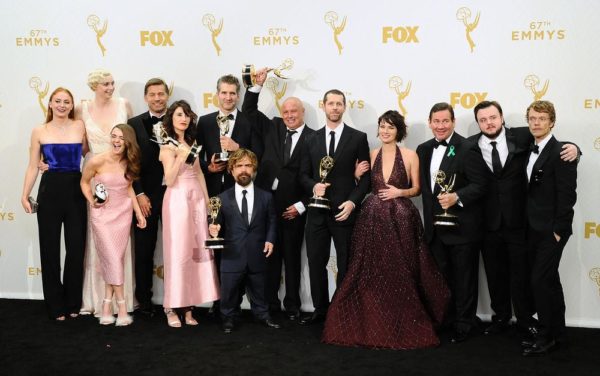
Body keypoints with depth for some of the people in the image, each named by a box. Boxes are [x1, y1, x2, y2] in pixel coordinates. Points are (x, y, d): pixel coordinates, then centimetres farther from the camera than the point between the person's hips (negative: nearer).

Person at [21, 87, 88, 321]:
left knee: (76, 247, 5)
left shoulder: (80, 126, 2)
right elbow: (32, 167, 4)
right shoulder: (39, 131, 3)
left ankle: (73, 303, 21)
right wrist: (25, 195, -2)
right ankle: (55, 306, 17)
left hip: (75, 190, 0)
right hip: (50, 190, 0)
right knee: (50, 248, 5)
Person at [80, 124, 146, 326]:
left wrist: (139, 212, 7)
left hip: (123, 214, 4)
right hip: (102, 214, -4)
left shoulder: (129, 162, 0)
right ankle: (122, 309, 1)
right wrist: (92, 201, -14)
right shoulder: (97, 161, -15)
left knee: (116, 260, 4)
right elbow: (84, 182, 0)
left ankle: (107, 307, 12)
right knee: (113, 260, -6)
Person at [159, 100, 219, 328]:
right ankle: (172, 307, 3)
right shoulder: (168, 146, -4)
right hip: (178, 200, -6)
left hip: (197, 198, 6)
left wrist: (207, 199, 13)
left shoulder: (191, 142, 15)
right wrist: (180, 157, -22)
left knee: (197, 250, 3)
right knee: (178, 252, -5)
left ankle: (188, 305, 9)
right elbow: (169, 180, -11)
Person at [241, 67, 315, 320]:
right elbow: (249, 111, 11)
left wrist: (301, 205, -10)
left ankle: (292, 305, 18)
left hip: (293, 206, -3)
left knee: (292, 257, 8)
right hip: (268, 201, 3)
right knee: (270, 255, 9)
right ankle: (270, 303, 18)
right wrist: (258, 85, 0)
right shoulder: (273, 127, 9)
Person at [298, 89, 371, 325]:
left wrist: (353, 202, -14)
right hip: (317, 211, 3)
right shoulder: (312, 139, 11)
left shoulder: (358, 138, 0)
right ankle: (320, 309, 20)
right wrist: (313, 186, -10)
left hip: (344, 211, -3)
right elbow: (304, 174, 11)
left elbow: (366, 176, -2)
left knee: (345, 265, 5)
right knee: (316, 263, 7)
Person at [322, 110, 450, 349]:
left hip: (400, 220, -2)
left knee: (400, 274, 1)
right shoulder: (371, 155, 8)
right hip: (372, 219, 3)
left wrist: (400, 192, -13)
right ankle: (371, 326, 15)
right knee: (370, 274, 4)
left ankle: (402, 328, 14)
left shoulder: (410, 155, 0)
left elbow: (417, 189, 5)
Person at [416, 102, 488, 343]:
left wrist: (457, 197, -28)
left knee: (464, 276, 5)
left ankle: (465, 323, 18)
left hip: (462, 226, -6)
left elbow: (480, 185, -15)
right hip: (435, 226, 7)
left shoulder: (467, 149, -12)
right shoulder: (424, 149, 9)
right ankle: (448, 318, 30)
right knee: (442, 276, 16)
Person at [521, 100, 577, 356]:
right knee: (549, 280, 14)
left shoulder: (560, 152, -13)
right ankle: (556, 332, 25)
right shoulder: (530, 152, 11)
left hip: (551, 230, -8)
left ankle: (546, 336, 5)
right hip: (534, 229, 8)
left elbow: (567, 194, -17)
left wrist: (558, 230, -17)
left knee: (540, 280, -7)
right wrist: (529, 227, 9)